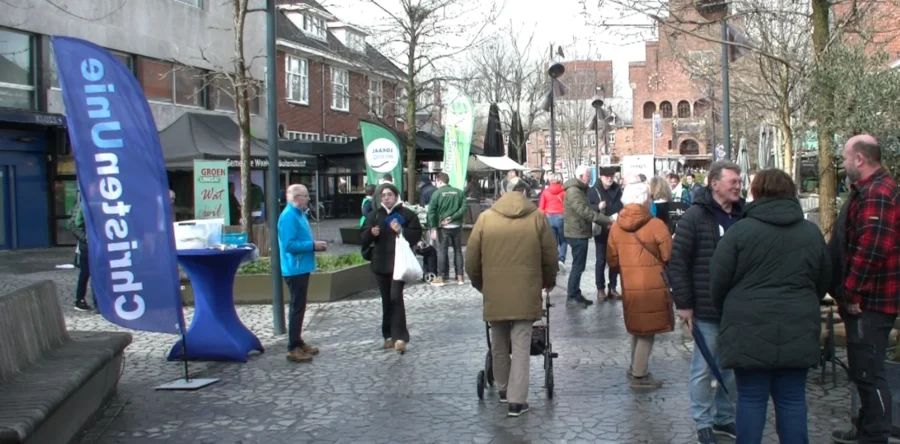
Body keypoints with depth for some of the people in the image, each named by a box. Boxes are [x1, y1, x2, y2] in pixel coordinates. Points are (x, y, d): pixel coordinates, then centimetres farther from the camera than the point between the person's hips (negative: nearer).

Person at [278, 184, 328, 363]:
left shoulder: (300, 214, 13)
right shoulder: (288, 216, -18)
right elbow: (289, 245, -25)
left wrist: (315, 245, 5)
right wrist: (313, 245, -20)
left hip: (301, 267, 10)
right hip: (295, 268, -10)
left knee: (299, 307, 16)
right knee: (297, 308, -5)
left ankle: (298, 342, 25)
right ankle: (293, 349, 0)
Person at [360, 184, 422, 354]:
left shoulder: (407, 214, -2)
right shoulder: (374, 214, 9)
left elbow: (417, 234, -6)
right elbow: (363, 237, 8)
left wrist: (401, 231, -21)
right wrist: (371, 233, -14)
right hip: (380, 263, 4)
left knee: (396, 297, -14)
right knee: (386, 300, 10)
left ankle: (400, 336, -13)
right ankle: (389, 335, 19)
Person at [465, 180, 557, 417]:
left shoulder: (485, 217, 4)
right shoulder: (537, 217, 2)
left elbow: (472, 257, 6)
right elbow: (550, 256, 6)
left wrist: (478, 283, 22)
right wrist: (549, 281, 23)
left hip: (494, 293, 2)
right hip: (525, 293, -1)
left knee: (499, 345, 17)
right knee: (521, 347, 0)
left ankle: (503, 389, 31)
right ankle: (517, 400, -2)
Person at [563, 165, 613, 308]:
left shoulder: (579, 190, 15)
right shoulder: (574, 191, -19)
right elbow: (586, 212, -27)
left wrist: (606, 220, 7)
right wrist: (608, 219, -25)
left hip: (579, 232, 10)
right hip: (577, 233, -10)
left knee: (578, 265, 15)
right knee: (578, 266, -5)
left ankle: (576, 294, 22)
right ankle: (571, 297, 0)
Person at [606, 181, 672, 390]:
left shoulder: (616, 227, 0)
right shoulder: (656, 225, -14)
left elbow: (612, 261, 4)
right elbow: (669, 258, -10)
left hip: (629, 287, 5)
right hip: (653, 287, -5)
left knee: (636, 328, 22)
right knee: (647, 331, 4)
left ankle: (635, 368, 32)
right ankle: (639, 376, 9)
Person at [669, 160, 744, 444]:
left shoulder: (744, 217, 6)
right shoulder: (695, 216, -9)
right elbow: (677, 262, -9)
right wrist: (683, 303, -12)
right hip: (707, 309, -5)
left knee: (733, 367, 15)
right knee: (703, 368, 5)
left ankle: (725, 418, 30)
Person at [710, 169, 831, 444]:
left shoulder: (740, 230, -5)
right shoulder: (812, 232, 8)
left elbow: (718, 281, -3)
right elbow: (823, 282, 16)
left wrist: (725, 312, 16)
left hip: (750, 330, -3)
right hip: (797, 330, 3)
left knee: (751, 399, 4)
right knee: (792, 400, 9)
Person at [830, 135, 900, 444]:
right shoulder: (868, 190, 17)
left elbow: (870, 250, -28)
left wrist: (851, 293, -21)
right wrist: (849, 293, 20)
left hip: (869, 301, -11)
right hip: (865, 299, 11)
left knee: (868, 371, -5)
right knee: (863, 368, 19)